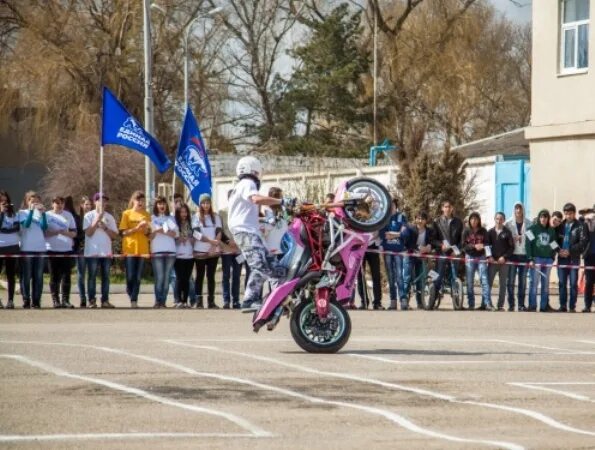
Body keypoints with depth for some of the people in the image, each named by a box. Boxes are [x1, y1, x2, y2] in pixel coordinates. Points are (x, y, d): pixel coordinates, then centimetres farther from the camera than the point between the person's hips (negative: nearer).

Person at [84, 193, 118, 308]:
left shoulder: (109, 217, 12)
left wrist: (105, 227, -7)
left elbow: (115, 235, 7)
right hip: (92, 252, -3)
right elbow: (88, 232, -9)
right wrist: (97, 219, -12)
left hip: (106, 252, 3)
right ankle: (92, 300, -3)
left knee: (105, 276, 2)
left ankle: (105, 300, 4)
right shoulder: (89, 215, 2)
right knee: (92, 276, -4)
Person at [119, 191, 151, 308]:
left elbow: (149, 234, 13)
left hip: (142, 249, 2)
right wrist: (136, 228, -15)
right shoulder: (127, 214, 2)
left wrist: (146, 230, -10)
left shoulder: (146, 215, 10)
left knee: (138, 277, 0)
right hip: (130, 249, -2)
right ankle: (130, 293, 21)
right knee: (130, 276, -4)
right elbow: (123, 232, -3)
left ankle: (134, 301, 3)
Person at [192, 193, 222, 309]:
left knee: (211, 276, 3)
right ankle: (199, 301, 0)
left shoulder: (215, 216, 11)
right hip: (200, 251, -2)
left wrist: (215, 244, -12)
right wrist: (211, 241, -17)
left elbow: (218, 232, 5)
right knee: (200, 276, 0)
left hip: (214, 251, 2)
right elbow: (196, 233, -8)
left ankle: (211, 301, 3)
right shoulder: (196, 217, 2)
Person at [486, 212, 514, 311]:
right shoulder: (490, 232, 7)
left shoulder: (507, 232, 2)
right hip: (492, 261, 1)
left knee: (503, 284, 1)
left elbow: (512, 247, 1)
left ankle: (500, 305, 5)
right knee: (488, 282, -4)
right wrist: (489, 256, -9)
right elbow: (487, 245, 6)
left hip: (503, 261, -1)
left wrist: (504, 257, -10)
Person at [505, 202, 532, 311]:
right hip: (512, 255, -1)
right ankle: (511, 304, 3)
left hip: (524, 254, 1)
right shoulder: (508, 223, 1)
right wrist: (512, 239, -13)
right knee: (511, 280, -3)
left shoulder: (528, 223, 3)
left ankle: (521, 304, 10)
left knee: (523, 281, 5)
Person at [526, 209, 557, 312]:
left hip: (548, 259, 4)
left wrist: (552, 257, 7)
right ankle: (532, 306, -3)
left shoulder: (551, 230, 12)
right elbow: (528, 244, -4)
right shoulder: (533, 229, 1)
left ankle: (544, 306, 7)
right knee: (534, 282, -6)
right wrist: (530, 259, -11)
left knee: (546, 284, 4)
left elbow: (554, 245, 17)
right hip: (536, 258, -4)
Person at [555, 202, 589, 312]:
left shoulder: (580, 226, 0)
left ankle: (572, 307, 0)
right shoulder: (560, 226, 12)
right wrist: (559, 250, -8)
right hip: (562, 258, 4)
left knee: (573, 283, -3)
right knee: (562, 283, 5)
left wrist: (570, 251, -15)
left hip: (574, 258, -4)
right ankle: (563, 306, 10)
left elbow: (583, 242, -8)